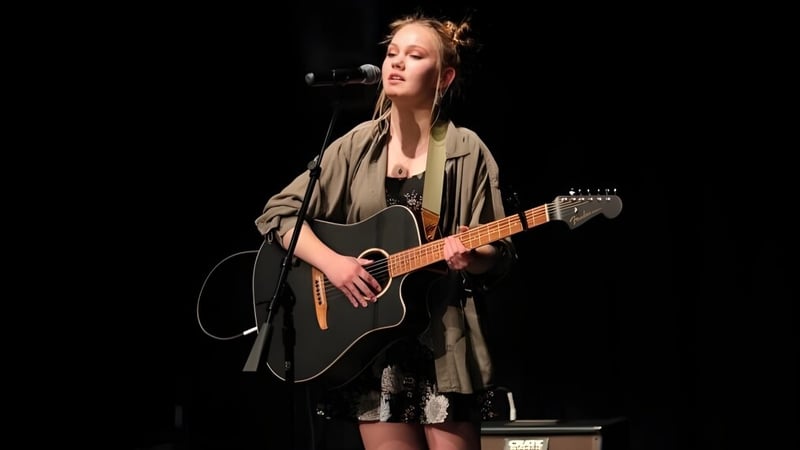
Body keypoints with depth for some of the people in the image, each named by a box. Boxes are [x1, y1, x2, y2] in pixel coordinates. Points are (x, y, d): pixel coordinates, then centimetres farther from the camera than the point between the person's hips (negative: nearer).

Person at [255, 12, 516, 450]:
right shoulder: (357, 146, 4)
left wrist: (469, 257, -23)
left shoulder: (466, 152, -2)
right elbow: (278, 213, 2)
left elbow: (500, 257, -1)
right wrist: (331, 261, -13)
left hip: (444, 342, -2)